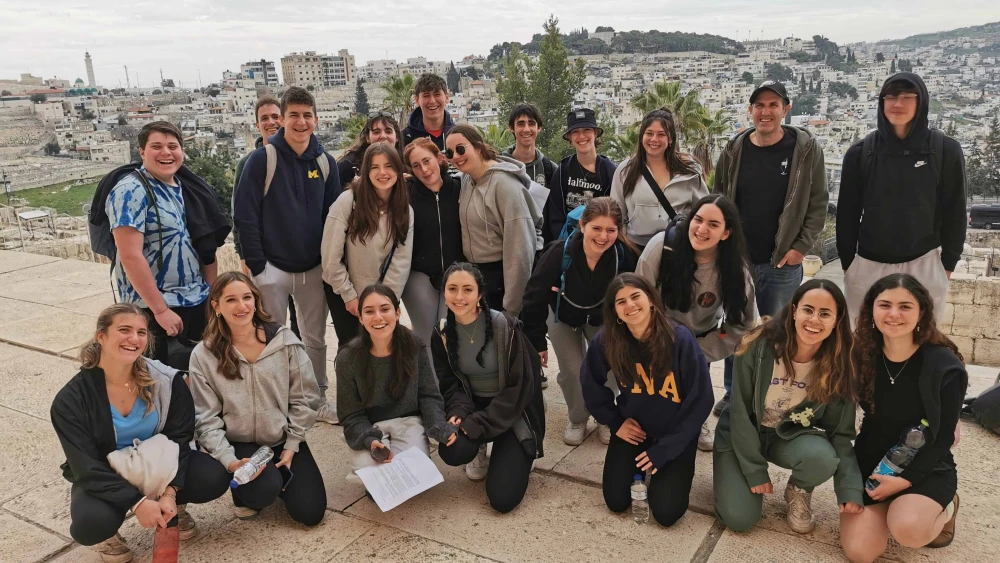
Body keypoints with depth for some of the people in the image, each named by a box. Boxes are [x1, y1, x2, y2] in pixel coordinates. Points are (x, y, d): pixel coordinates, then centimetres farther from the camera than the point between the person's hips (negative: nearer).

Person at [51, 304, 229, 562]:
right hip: (105, 479, -2)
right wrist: (137, 501, -31)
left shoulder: (167, 381, -15)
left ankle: (175, 506, 9)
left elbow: (179, 439, -11)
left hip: (157, 465, 2)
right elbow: (87, 469, -21)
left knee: (214, 478, -25)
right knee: (90, 524, -34)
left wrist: (169, 492, -24)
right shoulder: (71, 400, -19)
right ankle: (108, 531, 5)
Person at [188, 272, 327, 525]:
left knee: (310, 512, -5)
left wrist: (292, 445, -7)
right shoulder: (204, 355, -9)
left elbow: (305, 398, -2)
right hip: (239, 444, -2)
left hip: (284, 440, 2)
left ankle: (276, 477, 27)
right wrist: (228, 460, -20)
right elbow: (206, 417, -8)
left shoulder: (284, 341, -8)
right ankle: (244, 490, 8)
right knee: (265, 490, -31)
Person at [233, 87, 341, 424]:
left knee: (315, 339, 13)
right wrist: (257, 266, -12)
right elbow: (245, 216, -10)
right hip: (273, 268, -4)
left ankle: (319, 399, 28)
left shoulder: (325, 162, 4)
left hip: (313, 269, 4)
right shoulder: (262, 159, -9)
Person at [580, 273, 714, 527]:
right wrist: (615, 421, -1)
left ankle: (670, 467, 23)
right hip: (632, 428, 2)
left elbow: (700, 400, -19)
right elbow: (591, 384, 2)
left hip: (676, 433, -2)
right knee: (616, 502, -2)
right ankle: (638, 467, 29)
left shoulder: (681, 339, -26)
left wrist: (665, 449, -17)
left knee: (666, 512, -8)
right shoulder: (606, 341, -19)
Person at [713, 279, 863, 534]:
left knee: (822, 458, -32)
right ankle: (727, 470, 18)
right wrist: (755, 470, -16)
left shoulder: (839, 364, -16)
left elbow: (841, 431, -10)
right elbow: (741, 412, -17)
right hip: (742, 434, -2)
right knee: (739, 519, -16)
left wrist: (850, 488, -22)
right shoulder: (759, 345, -25)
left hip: (792, 436, 2)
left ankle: (798, 491, 4)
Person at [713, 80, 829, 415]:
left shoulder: (807, 149, -3)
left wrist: (801, 247, -9)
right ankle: (732, 393, 28)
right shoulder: (734, 150, 2)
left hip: (784, 263, -2)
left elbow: (818, 203, -1)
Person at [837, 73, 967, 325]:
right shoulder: (861, 152, -2)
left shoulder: (946, 151, -3)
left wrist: (949, 262, 3)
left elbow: (954, 211, 3)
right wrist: (847, 262, 2)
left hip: (924, 264, -1)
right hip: (868, 265, 1)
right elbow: (847, 212, 3)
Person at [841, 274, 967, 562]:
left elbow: (943, 438, -10)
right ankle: (886, 508, 16)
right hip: (870, 463, 2)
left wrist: (904, 480, -18)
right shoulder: (861, 355, -7)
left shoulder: (946, 366, -15)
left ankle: (944, 508, 4)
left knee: (907, 531, -32)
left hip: (926, 468, -2)